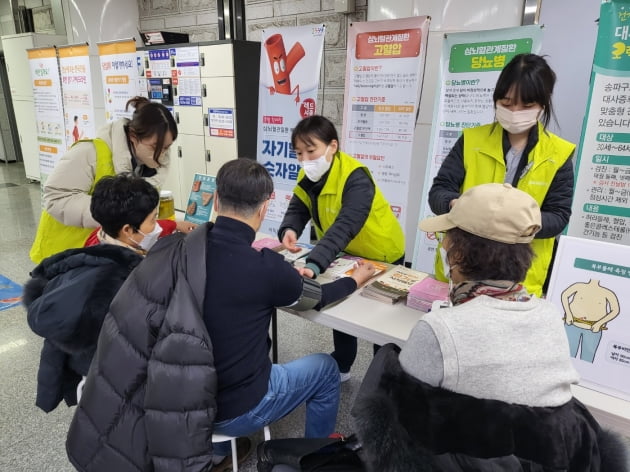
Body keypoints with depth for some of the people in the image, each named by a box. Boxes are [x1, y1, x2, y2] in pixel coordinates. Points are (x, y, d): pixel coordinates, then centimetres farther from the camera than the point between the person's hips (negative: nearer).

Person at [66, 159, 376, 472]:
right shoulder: (266, 268, -25)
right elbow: (316, 297, -4)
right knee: (326, 368, 17)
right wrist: (355, 280, 15)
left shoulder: (177, 252, -12)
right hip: (235, 408, -5)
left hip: (177, 400, 5)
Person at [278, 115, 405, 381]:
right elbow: (297, 210, -13)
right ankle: (340, 366, 39)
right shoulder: (308, 175, -9)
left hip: (381, 256, -7)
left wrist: (314, 265, -59)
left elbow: (344, 227, -46)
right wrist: (289, 231, -38)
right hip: (347, 254, 7)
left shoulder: (356, 179, -33)